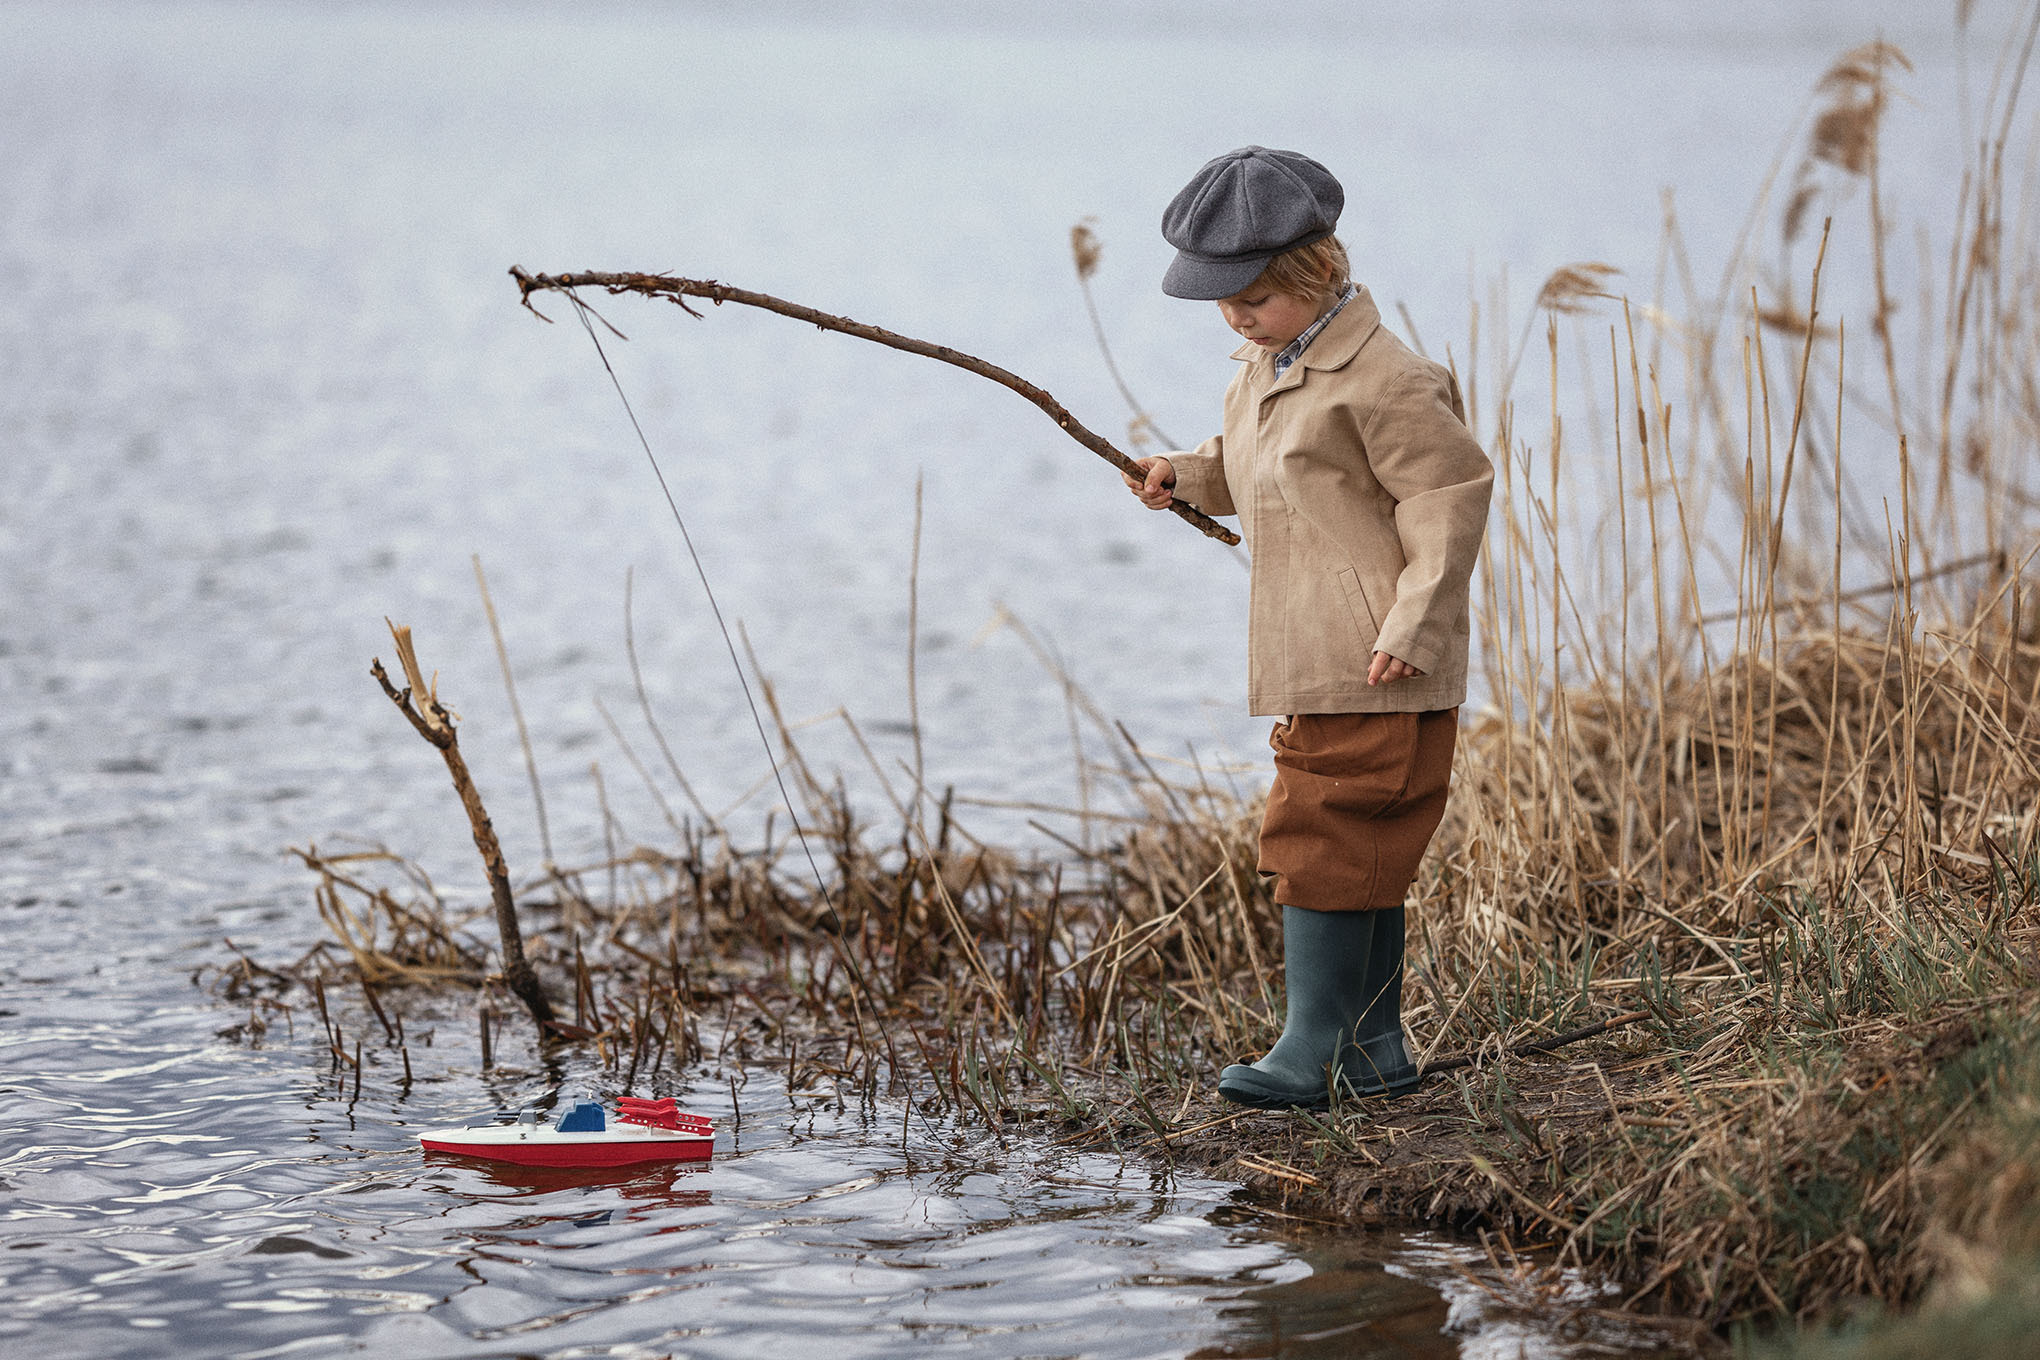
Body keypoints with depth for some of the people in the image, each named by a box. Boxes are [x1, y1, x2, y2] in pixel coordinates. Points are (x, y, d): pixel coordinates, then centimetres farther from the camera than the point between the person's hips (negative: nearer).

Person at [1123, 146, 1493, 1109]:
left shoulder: (1380, 380, -15)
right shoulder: (1263, 369, 14)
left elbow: (1452, 495, -16)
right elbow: (1247, 470, 29)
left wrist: (1409, 627, -20)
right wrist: (1188, 474, 7)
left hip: (1375, 670, -9)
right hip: (1310, 663, 10)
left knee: (1322, 838, -10)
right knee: (1363, 849, 13)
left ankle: (1317, 1049, -5)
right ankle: (1375, 1047, 20)